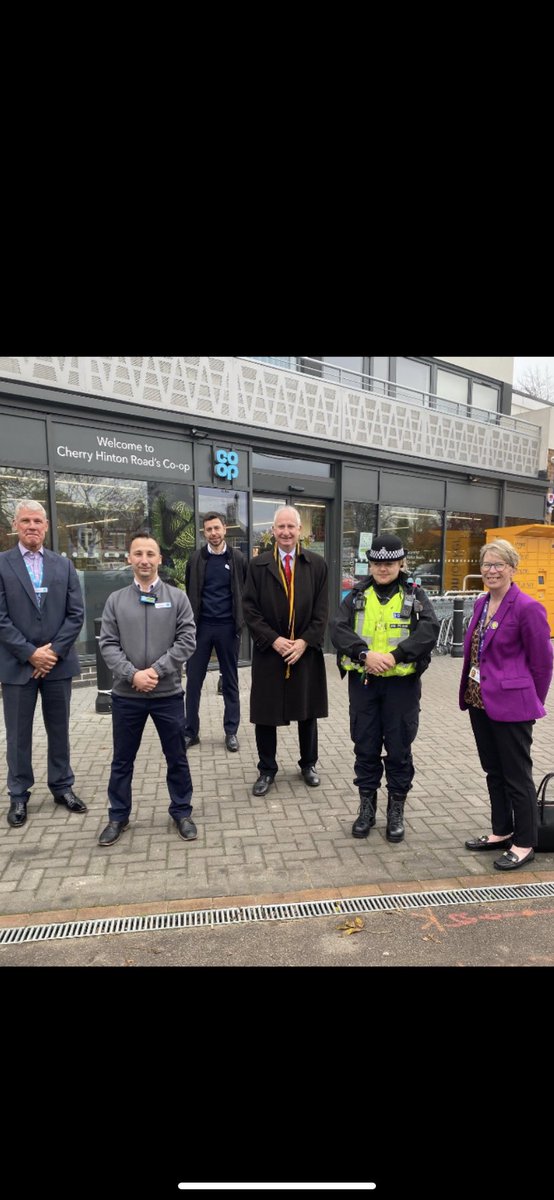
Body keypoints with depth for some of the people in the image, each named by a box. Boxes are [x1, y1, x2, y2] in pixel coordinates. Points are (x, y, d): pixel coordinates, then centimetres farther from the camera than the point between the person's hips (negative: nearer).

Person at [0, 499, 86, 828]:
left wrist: (54, 650, -9)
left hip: (58, 663, 2)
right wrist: (30, 653, -13)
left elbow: (76, 614, 1)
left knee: (59, 729, 13)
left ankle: (63, 786, 28)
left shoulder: (64, 565, 6)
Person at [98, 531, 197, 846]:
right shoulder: (116, 600, 2)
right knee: (122, 759, 14)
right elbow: (108, 644, -2)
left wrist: (157, 670, -15)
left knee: (177, 757, 11)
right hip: (126, 694, 1)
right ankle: (118, 816, 32)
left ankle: (182, 813, 30)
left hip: (168, 693, -1)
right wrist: (132, 674, -15)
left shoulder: (177, 597, -2)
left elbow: (187, 641, -8)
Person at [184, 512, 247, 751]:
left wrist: (241, 620, -1)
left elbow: (246, 592, 5)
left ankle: (231, 732, 19)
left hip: (228, 627, -1)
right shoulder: (196, 559, 4)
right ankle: (191, 731, 17)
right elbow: (189, 592, 9)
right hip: (200, 626, 1)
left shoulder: (237, 559, 1)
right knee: (193, 680, 4)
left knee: (230, 681, 8)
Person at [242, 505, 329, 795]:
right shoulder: (257, 565, 0)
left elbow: (322, 610, 0)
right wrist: (274, 639, -13)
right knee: (265, 714, 7)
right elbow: (250, 609, -3)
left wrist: (304, 641, -11)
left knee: (307, 711, 13)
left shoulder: (317, 564, 2)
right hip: (268, 650, 0)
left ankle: (308, 764, 34)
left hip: (306, 649, 1)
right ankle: (267, 769, 25)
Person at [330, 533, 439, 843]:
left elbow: (430, 630, -14)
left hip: (402, 683, -1)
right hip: (362, 681, 2)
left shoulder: (415, 595, 0)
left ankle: (396, 809, 27)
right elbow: (338, 629, -7)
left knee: (399, 748, 8)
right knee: (365, 746, 11)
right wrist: (365, 654, -22)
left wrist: (395, 656, -24)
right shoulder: (357, 595, 5)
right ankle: (367, 806, 28)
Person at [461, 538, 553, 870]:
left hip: (511, 705, -8)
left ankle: (525, 843, 23)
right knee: (494, 771, 19)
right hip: (480, 702, 8)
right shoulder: (481, 604, 8)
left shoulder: (527, 608, -15)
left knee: (517, 775, 6)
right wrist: (472, 692, 13)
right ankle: (501, 831, 35)